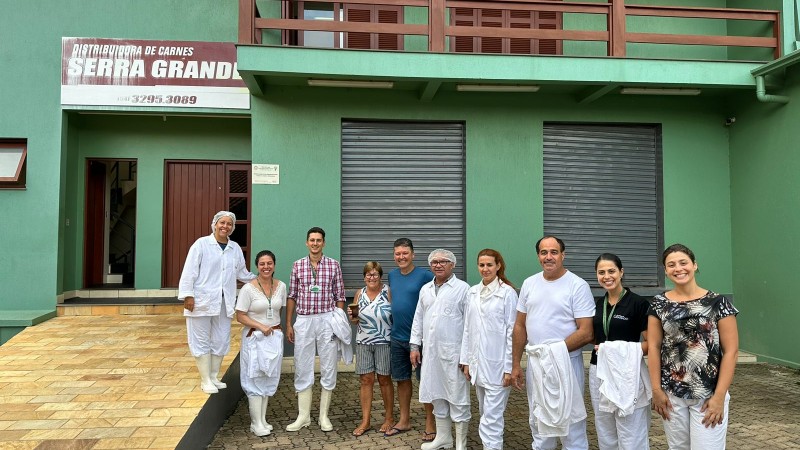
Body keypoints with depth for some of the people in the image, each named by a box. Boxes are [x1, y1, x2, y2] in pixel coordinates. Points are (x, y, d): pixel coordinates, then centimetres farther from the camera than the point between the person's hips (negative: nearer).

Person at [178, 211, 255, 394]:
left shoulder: (235, 248, 11)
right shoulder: (202, 243, -3)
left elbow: (242, 273, 23)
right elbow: (189, 271, -7)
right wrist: (188, 295, -12)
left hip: (224, 303, 5)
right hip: (202, 301, -5)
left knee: (221, 341, 9)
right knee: (201, 341, 3)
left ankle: (214, 377, 24)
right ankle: (205, 380, 12)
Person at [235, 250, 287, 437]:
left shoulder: (281, 286, 1)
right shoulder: (248, 288, -13)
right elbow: (240, 316, -12)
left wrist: (275, 326, 5)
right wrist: (261, 326, -19)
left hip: (275, 336, 5)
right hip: (254, 337, -5)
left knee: (269, 378, 10)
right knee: (256, 378, 0)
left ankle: (263, 419, 22)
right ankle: (256, 423, 9)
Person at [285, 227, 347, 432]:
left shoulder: (333, 265, 1)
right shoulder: (298, 265, 5)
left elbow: (339, 296, 4)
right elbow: (292, 296, 8)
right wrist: (288, 324, 5)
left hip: (327, 320, -1)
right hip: (303, 321, 1)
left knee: (328, 368, 5)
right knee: (302, 368, 6)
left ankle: (324, 416, 18)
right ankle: (303, 416, 18)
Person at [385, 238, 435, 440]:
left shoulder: (425, 275, -11)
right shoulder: (392, 275, 8)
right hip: (397, 337, 6)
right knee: (402, 379, 15)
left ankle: (430, 423, 17)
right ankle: (404, 420, 29)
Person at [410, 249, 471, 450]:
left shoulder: (462, 288, -6)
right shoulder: (425, 289, 13)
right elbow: (418, 319, 17)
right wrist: (415, 346, 12)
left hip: (453, 353, -6)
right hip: (431, 352, 6)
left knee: (458, 398, 1)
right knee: (437, 395, 15)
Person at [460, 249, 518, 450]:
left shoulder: (507, 292, -10)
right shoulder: (472, 292, 8)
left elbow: (512, 332, -10)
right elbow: (467, 328, 11)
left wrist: (509, 368, -11)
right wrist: (466, 361, 10)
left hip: (497, 364, -6)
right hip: (478, 362, 6)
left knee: (491, 417, -5)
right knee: (486, 414, 17)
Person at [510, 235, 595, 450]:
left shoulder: (578, 286, -10)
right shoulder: (529, 284, 6)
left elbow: (586, 333, -14)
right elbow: (520, 326, 10)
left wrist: (555, 350, -18)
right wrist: (516, 364, 8)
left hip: (566, 363, -5)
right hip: (535, 364, 5)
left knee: (571, 424, 4)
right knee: (538, 422, 17)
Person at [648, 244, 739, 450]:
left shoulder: (718, 302, -5)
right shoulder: (659, 303, 2)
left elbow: (731, 351, -6)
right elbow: (654, 347, 2)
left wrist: (719, 396, -10)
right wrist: (656, 389, -2)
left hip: (708, 396, -2)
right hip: (671, 395, 3)